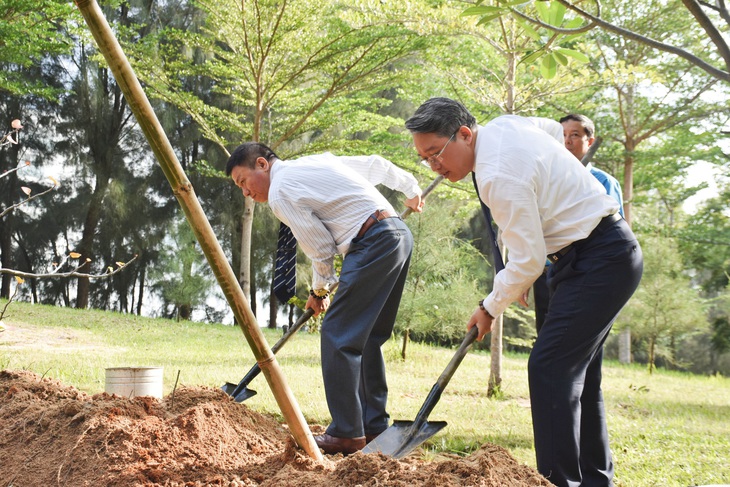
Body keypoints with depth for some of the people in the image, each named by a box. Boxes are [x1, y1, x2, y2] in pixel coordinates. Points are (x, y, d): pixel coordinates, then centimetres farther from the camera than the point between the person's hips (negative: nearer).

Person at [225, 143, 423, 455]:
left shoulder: (280, 190, -4)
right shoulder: (317, 161, 22)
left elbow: (320, 248, -3)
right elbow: (376, 165, 29)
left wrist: (319, 291, 15)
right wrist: (411, 189, 45)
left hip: (373, 244, -10)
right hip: (401, 234, 10)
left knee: (338, 335, -7)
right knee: (367, 338, 14)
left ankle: (346, 434, -6)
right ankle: (374, 427, 18)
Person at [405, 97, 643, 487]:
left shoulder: (499, 175, -25)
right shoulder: (504, 124, 4)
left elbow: (527, 261, -23)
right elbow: (556, 131, 26)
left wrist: (490, 308, -6)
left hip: (599, 261, -11)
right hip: (611, 252, 11)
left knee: (551, 367, -16)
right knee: (578, 370, 15)